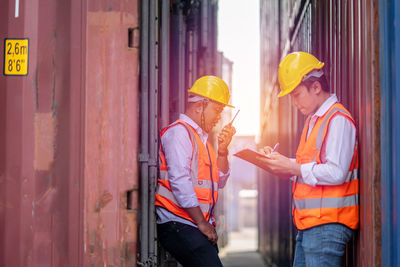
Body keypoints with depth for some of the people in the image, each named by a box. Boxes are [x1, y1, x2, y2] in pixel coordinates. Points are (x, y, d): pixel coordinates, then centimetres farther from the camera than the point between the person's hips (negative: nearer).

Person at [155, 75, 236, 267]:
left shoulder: (201, 138, 23)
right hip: (179, 226, -9)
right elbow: (179, 181, -15)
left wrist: (222, 150, 7)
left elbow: (219, 182, 21)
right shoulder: (179, 132, -5)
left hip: (199, 227, 9)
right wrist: (201, 222, -13)